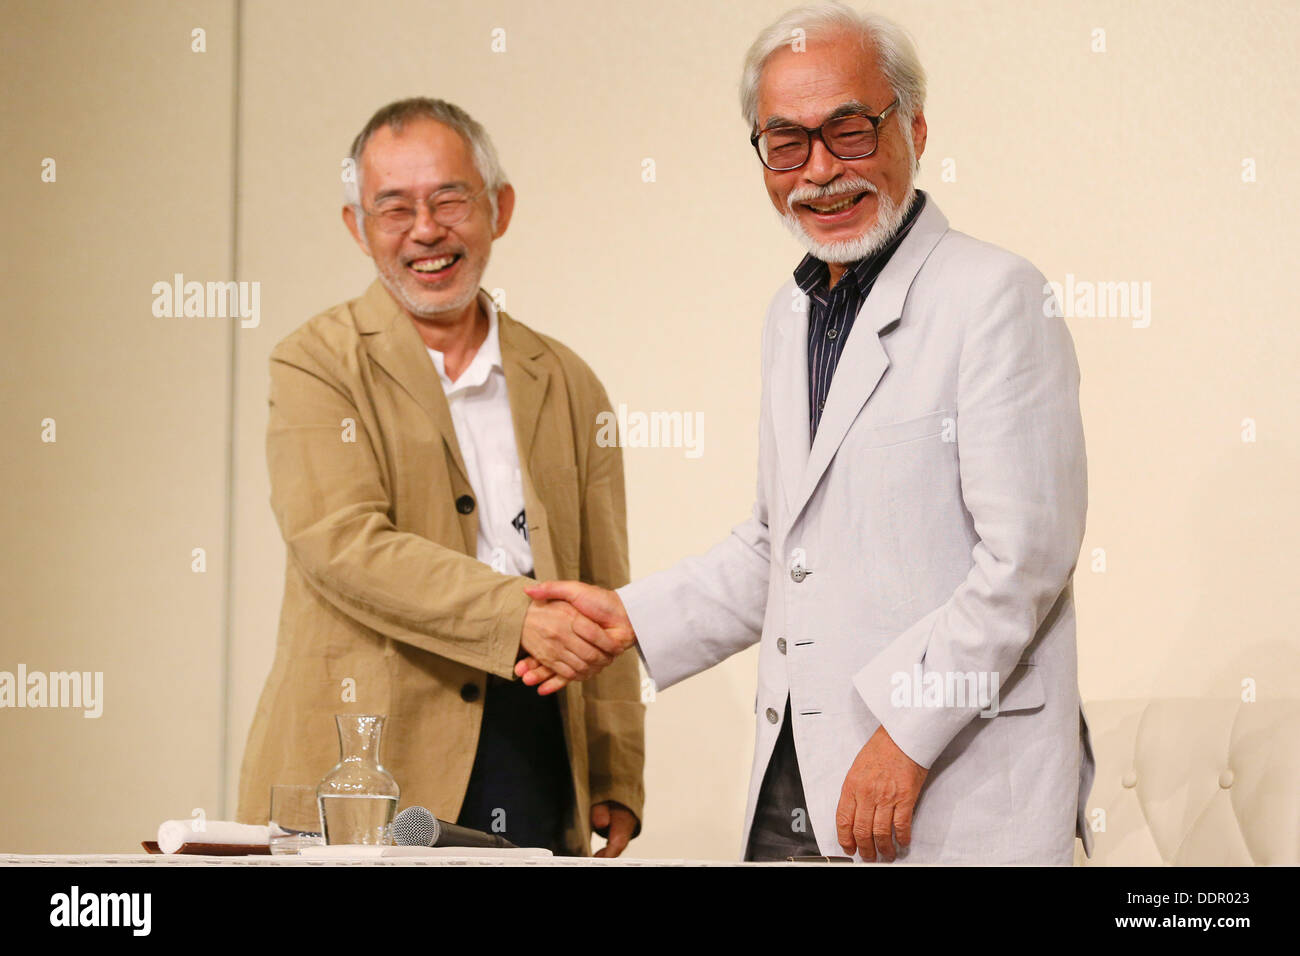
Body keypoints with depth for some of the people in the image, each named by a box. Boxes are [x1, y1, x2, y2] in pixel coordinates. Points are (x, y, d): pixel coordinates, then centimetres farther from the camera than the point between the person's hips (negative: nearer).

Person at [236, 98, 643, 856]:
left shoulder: (568, 386, 15)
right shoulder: (316, 367, 3)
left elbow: (604, 600, 15)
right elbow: (342, 543, -13)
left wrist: (618, 785, 9)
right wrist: (519, 617, -23)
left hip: (536, 761, 3)